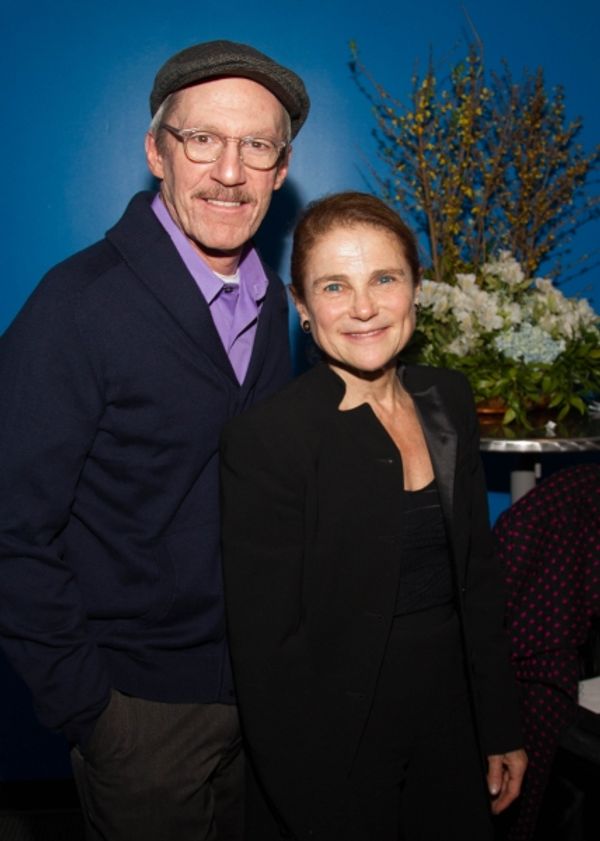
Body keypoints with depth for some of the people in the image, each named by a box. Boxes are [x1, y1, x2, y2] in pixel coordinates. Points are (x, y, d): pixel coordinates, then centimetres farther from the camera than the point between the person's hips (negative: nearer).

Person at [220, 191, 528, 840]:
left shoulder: (448, 400, -1)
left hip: (450, 737, 6)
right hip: (334, 751, -5)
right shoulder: (264, 439, -20)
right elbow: (266, 651, -17)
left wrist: (502, 732, 9)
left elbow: (476, 578, 6)